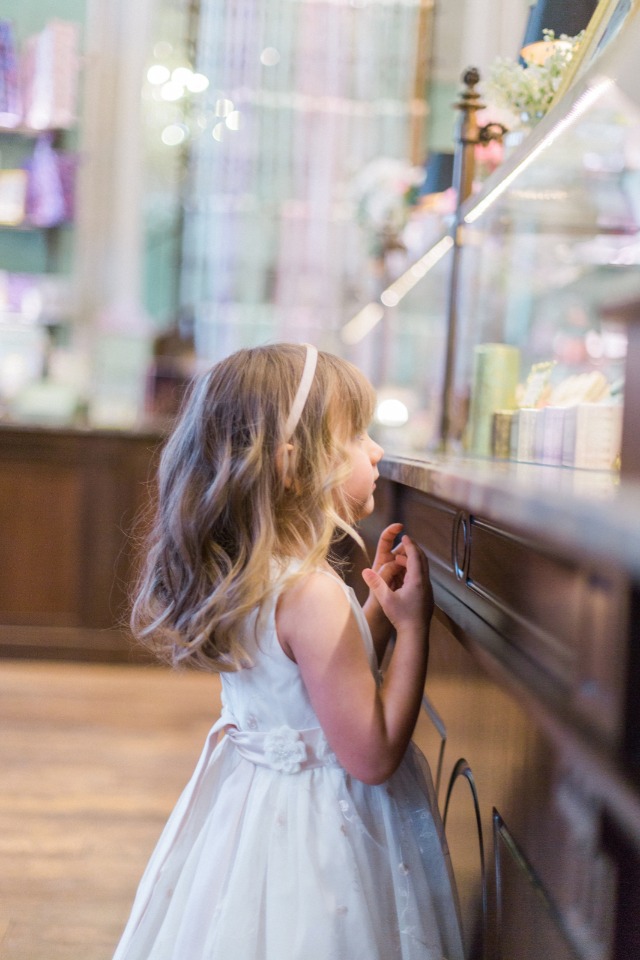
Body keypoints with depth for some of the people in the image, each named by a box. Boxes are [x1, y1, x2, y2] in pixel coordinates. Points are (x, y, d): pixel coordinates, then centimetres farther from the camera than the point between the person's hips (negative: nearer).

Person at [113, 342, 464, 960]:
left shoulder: (245, 575, 1)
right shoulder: (312, 593, -27)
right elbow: (371, 756, -23)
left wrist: (376, 610, 6)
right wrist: (411, 623, -19)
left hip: (247, 794, 9)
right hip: (313, 828, -9)